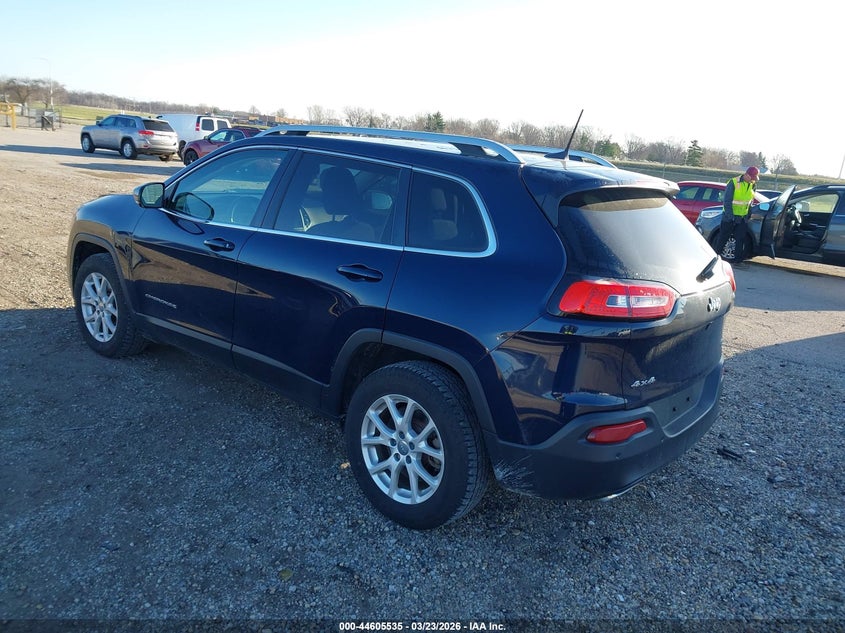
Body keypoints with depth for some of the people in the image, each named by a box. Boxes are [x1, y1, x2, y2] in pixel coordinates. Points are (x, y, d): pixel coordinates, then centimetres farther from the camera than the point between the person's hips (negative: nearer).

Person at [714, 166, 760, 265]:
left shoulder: (753, 185, 3)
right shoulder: (733, 183, -14)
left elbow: (751, 200, 16)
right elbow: (727, 201, -14)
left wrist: (748, 214, 11)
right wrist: (730, 216, -18)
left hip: (743, 218, 5)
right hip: (730, 217, -5)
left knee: (740, 240, 6)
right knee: (723, 239, 1)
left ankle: (738, 260, 11)